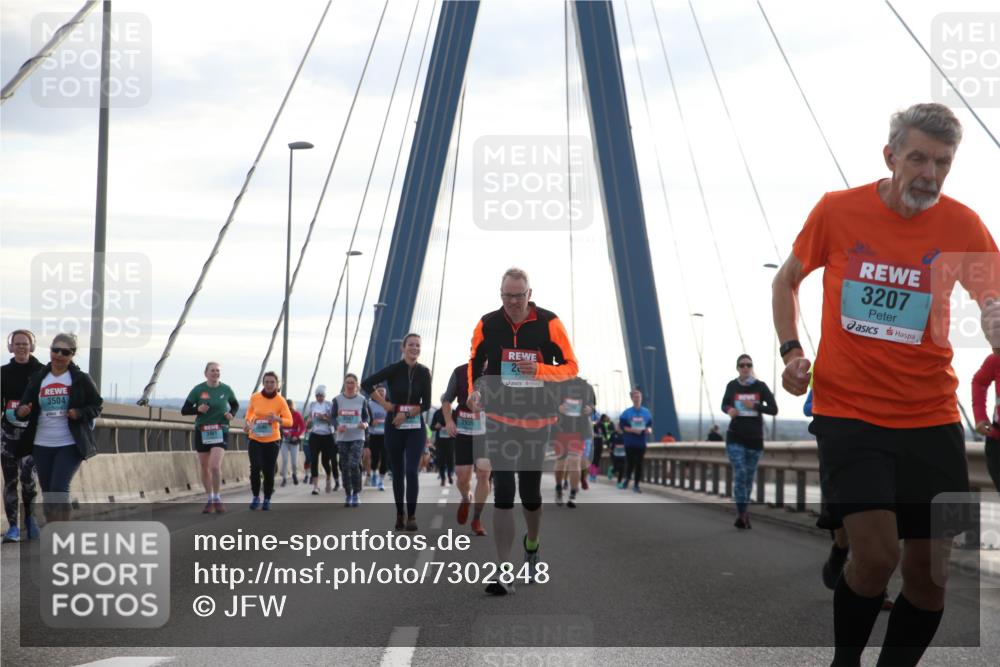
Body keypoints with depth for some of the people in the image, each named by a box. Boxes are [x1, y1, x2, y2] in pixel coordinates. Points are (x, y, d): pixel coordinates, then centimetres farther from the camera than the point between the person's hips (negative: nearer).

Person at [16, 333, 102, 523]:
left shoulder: (81, 379, -1)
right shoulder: (37, 379, 6)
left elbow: (97, 405, 4)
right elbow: (25, 406, 7)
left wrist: (80, 413, -15)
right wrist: (21, 412, -17)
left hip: (70, 445, -4)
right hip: (42, 445, 4)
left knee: (59, 489, -16)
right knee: (47, 493, 9)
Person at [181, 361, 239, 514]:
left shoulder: (226, 389, -1)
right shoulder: (198, 389, -4)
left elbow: (235, 405, 17)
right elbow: (184, 410, -1)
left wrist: (231, 414, -4)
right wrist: (198, 409, -19)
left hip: (220, 432, -1)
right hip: (202, 432, 1)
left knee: (215, 465, -17)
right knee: (204, 468, 8)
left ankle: (217, 498, 1)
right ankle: (209, 499, 24)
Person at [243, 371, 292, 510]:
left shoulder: (280, 400, -9)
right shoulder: (255, 397, -5)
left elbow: (290, 421, -8)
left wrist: (277, 419, -26)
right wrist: (248, 422, -3)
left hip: (272, 440, 0)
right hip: (255, 439, 0)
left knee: (269, 472, 3)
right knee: (255, 468, -15)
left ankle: (267, 500, 24)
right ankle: (256, 497, 7)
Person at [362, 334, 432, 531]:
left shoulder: (424, 372, 0)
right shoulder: (394, 369, -6)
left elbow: (426, 404, 1)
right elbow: (366, 383, -7)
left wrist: (407, 414, -12)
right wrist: (383, 403, -9)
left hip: (415, 427, 0)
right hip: (394, 427, 0)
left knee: (412, 471, -11)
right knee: (397, 472, 6)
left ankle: (411, 516, -8)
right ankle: (399, 515, 18)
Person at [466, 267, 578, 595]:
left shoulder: (549, 323, -8)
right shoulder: (487, 325, -3)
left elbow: (570, 367, -3)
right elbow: (475, 362, 13)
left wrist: (539, 370, -21)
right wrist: (474, 391, -5)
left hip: (537, 420, 0)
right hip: (499, 419, 0)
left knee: (530, 493, 9)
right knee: (503, 492, -9)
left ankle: (532, 545, 42)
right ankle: (505, 572, -6)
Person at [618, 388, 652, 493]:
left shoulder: (647, 412, 6)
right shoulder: (626, 413, -3)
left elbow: (650, 426, 11)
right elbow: (622, 427, -5)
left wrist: (649, 430, -12)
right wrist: (633, 430, -19)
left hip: (641, 443, 2)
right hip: (630, 442, -2)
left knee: (639, 464, 2)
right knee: (630, 463, -1)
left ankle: (636, 485, 11)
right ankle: (627, 478, 28)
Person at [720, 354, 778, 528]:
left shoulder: (760, 387, -2)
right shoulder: (732, 386, 0)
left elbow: (774, 409, -5)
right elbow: (724, 404, 14)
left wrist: (755, 406, -18)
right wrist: (728, 410, -9)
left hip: (755, 438, 1)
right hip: (735, 437, -1)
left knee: (749, 477, 12)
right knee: (740, 474, -15)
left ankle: (744, 511, 30)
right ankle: (742, 515, -17)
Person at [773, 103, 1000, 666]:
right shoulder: (837, 211, -4)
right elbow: (788, 281, 12)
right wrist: (792, 352, -2)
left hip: (931, 419, 2)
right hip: (848, 413, -2)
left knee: (929, 574, 4)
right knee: (877, 554, -15)